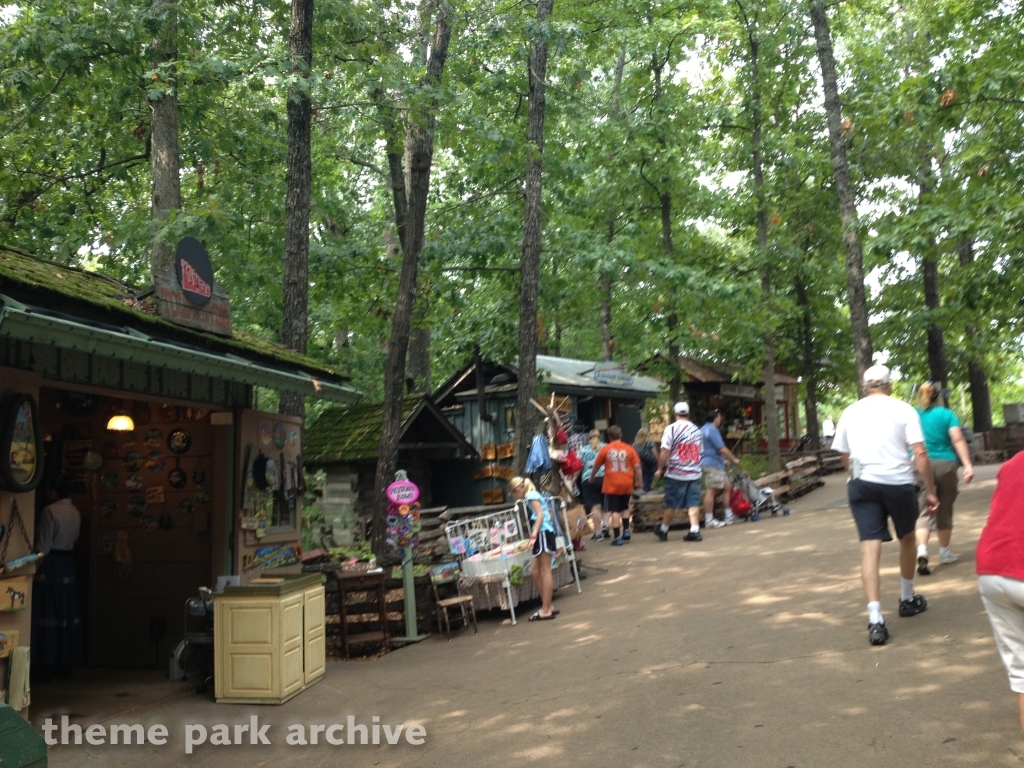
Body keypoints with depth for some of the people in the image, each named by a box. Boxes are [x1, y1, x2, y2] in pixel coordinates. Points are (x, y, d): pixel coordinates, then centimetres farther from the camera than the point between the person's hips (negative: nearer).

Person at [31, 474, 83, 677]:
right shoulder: (76, 512, 7)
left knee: (48, 612, -2)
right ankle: (66, 662, 13)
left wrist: (36, 565, -4)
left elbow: (43, 545, -13)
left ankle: (48, 662, -1)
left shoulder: (50, 511, -14)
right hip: (68, 562, 7)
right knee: (67, 613, 10)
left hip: (50, 563, -6)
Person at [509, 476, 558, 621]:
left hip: (543, 534, -10)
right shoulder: (534, 495, 22)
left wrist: (533, 536, -25)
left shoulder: (531, 495, -7)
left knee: (545, 572, -8)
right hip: (543, 534, 10)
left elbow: (540, 515, -18)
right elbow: (550, 511, 31)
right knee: (535, 571, 9)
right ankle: (548, 607, 12)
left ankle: (546, 610, -7)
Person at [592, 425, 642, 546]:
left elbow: (597, 465, 10)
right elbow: (637, 466, -1)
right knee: (625, 507, 24)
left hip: (612, 485, -2)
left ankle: (617, 538, -4)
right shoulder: (629, 448, 0)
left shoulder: (605, 449, -1)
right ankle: (626, 530, 17)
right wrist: (639, 481, 10)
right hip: (627, 484, 2)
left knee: (615, 511, 0)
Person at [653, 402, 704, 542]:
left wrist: (660, 469, -3)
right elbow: (699, 451, 15)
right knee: (693, 503, 4)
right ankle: (695, 531, -5)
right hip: (694, 473, 4)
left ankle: (663, 530, 20)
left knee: (671, 504, 6)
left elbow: (665, 452, -13)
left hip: (675, 473, -4)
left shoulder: (671, 429, -9)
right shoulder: (697, 430, 8)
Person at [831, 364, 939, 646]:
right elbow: (920, 453, -7)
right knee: (907, 539, 23)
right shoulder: (903, 409, 1)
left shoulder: (850, 412, 11)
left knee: (870, 547, -3)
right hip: (898, 482, -1)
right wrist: (930, 490, -1)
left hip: (862, 483, 2)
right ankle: (907, 599, 38)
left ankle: (875, 619, -14)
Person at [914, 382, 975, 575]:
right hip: (944, 464, 0)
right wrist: (968, 465, -12)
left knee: (924, 510, -2)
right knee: (944, 509, 14)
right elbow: (958, 440, -7)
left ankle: (922, 550, -24)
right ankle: (944, 552, 26)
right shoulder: (947, 414, 5)